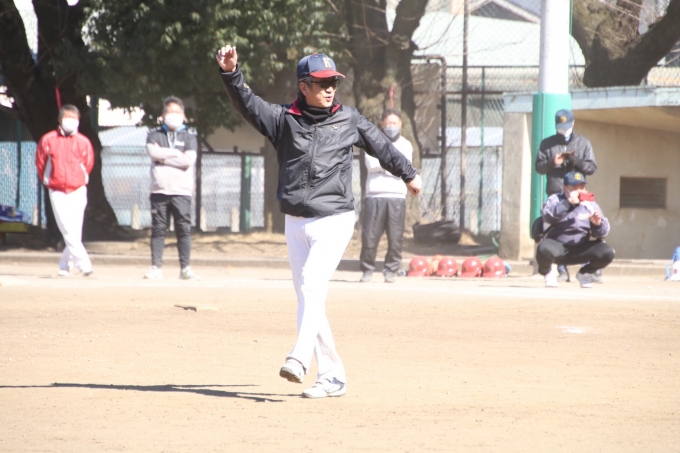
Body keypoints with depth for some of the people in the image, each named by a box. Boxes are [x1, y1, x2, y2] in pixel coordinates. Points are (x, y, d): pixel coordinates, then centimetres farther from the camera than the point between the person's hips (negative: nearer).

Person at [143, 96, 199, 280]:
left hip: (181, 191, -1)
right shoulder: (154, 135, 12)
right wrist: (176, 153, -6)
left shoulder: (189, 137, 10)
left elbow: (189, 160, -7)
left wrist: (163, 157, -6)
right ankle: (156, 267, 1)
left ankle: (185, 268, -1)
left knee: (184, 229, -4)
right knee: (158, 229, 0)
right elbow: (153, 152, -9)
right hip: (159, 189, 1)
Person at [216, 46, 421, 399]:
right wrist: (231, 73, -31)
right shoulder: (284, 119, 1)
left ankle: (300, 358, -32)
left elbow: (380, 145, 16)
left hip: (334, 221, -3)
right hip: (295, 222, 3)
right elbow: (247, 104, -13)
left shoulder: (349, 120, 1)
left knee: (312, 285, -22)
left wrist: (408, 174, 30)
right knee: (307, 296, 5)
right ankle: (332, 377, 12)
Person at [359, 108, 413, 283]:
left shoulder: (405, 145, 14)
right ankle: (367, 269, 5)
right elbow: (371, 164, -6)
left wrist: (382, 164, -4)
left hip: (397, 196, 1)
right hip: (375, 196, -1)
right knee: (369, 235, -6)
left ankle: (391, 270, 8)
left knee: (395, 237, -3)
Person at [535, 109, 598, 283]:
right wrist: (552, 162, -13)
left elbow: (592, 168, 4)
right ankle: (562, 271, 1)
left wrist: (575, 160, -13)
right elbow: (539, 167, 7)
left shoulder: (583, 143, 10)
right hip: (555, 194, 1)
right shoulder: (547, 144, 11)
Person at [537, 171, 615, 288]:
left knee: (607, 252, -20)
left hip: (581, 250, 3)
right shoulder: (555, 200, 1)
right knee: (544, 249, -37)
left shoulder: (590, 204, 8)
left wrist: (598, 224, -21)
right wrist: (568, 203, -27)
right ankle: (547, 272, 1)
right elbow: (548, 216, -22)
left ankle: (585, 273, 10)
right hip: (558, 247, -3)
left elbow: (602, 233, 2)